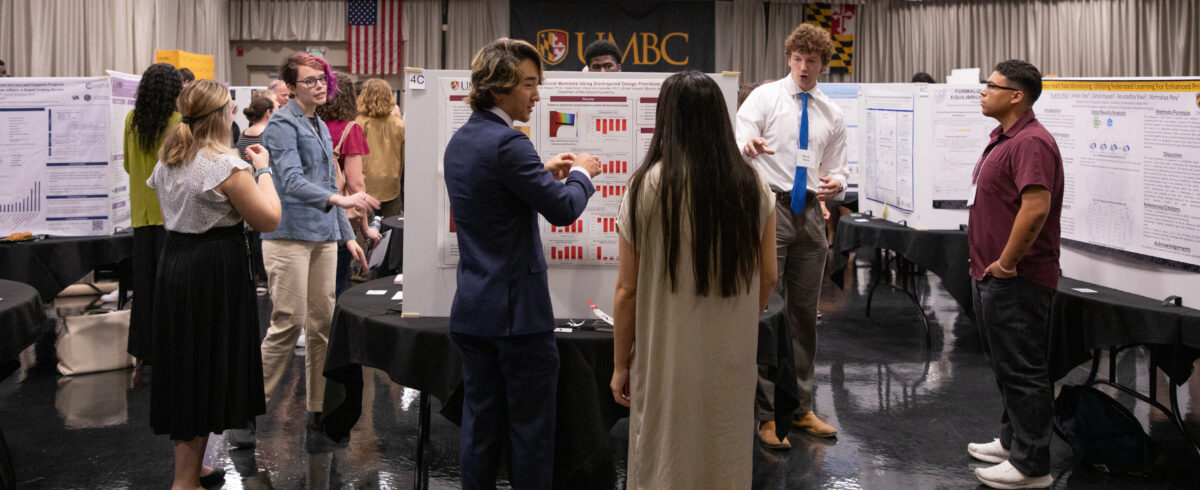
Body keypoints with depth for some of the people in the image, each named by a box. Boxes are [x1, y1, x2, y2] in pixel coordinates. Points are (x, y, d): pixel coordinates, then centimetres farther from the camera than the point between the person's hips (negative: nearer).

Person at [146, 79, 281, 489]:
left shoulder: (167, 161, 9)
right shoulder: (227, 165, -17)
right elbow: (269, 219, -13)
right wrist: (262, 169, -1)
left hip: (174, 265, 8)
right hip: (215, 271, -8)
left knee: (184, 363, 16)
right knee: (208, 367, 0)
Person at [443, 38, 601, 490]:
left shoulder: (460, 141, 10)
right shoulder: (507, 144, -19)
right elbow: (562, 209, -17)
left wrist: (544, 171, 19)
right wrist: (582, 173, 1)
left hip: (472, 312, 9)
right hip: (519, 313, -9)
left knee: (480, 426, 13)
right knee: (531, 432, 2)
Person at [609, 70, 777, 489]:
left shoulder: (647, 186, -12)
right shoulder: (753, 187, -3)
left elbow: (627, 289, -9)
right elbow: (768, 277, 5)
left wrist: (620, 365, 2)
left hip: (667, 358, -3)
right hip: (732, 360, 3)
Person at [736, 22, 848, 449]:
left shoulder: (832, 115, 13)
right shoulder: (765, 98, -1)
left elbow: (836, 170, 13)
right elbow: (740, 148, -13)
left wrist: (836, 184, -12)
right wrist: (748, 148, -39)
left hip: (810, 213, 5)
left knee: (805, 313, 12)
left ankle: (801, 408, 23)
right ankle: (768, 414, 3)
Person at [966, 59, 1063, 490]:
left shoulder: (1031, 143, -19)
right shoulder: (1002, 139, 15)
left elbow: (1035, 208, -29)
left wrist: (1006, 263, -22)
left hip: (1016, 280, -11)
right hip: (992, 276, 11)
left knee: (1022, 369, -4)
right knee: (1005, 363, 20)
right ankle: (1012, 441, 34)